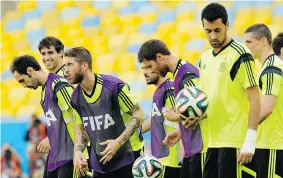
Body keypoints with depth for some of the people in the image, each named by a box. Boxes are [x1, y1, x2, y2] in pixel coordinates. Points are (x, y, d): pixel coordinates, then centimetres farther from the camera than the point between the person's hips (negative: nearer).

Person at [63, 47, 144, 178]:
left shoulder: (114, 86, -18)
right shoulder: (76, 97, 0)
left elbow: (138, 115, -12)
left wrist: (119, 142, -22)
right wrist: (78, 151, -7)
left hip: (127, 157, -6)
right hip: (100, 162, 6)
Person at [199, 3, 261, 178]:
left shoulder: (240, 55, -10)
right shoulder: (205, 57, 13)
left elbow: (255, 99, -13)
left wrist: (250, 141, -18)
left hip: (232, 140, -8)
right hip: (210, 140, 8)